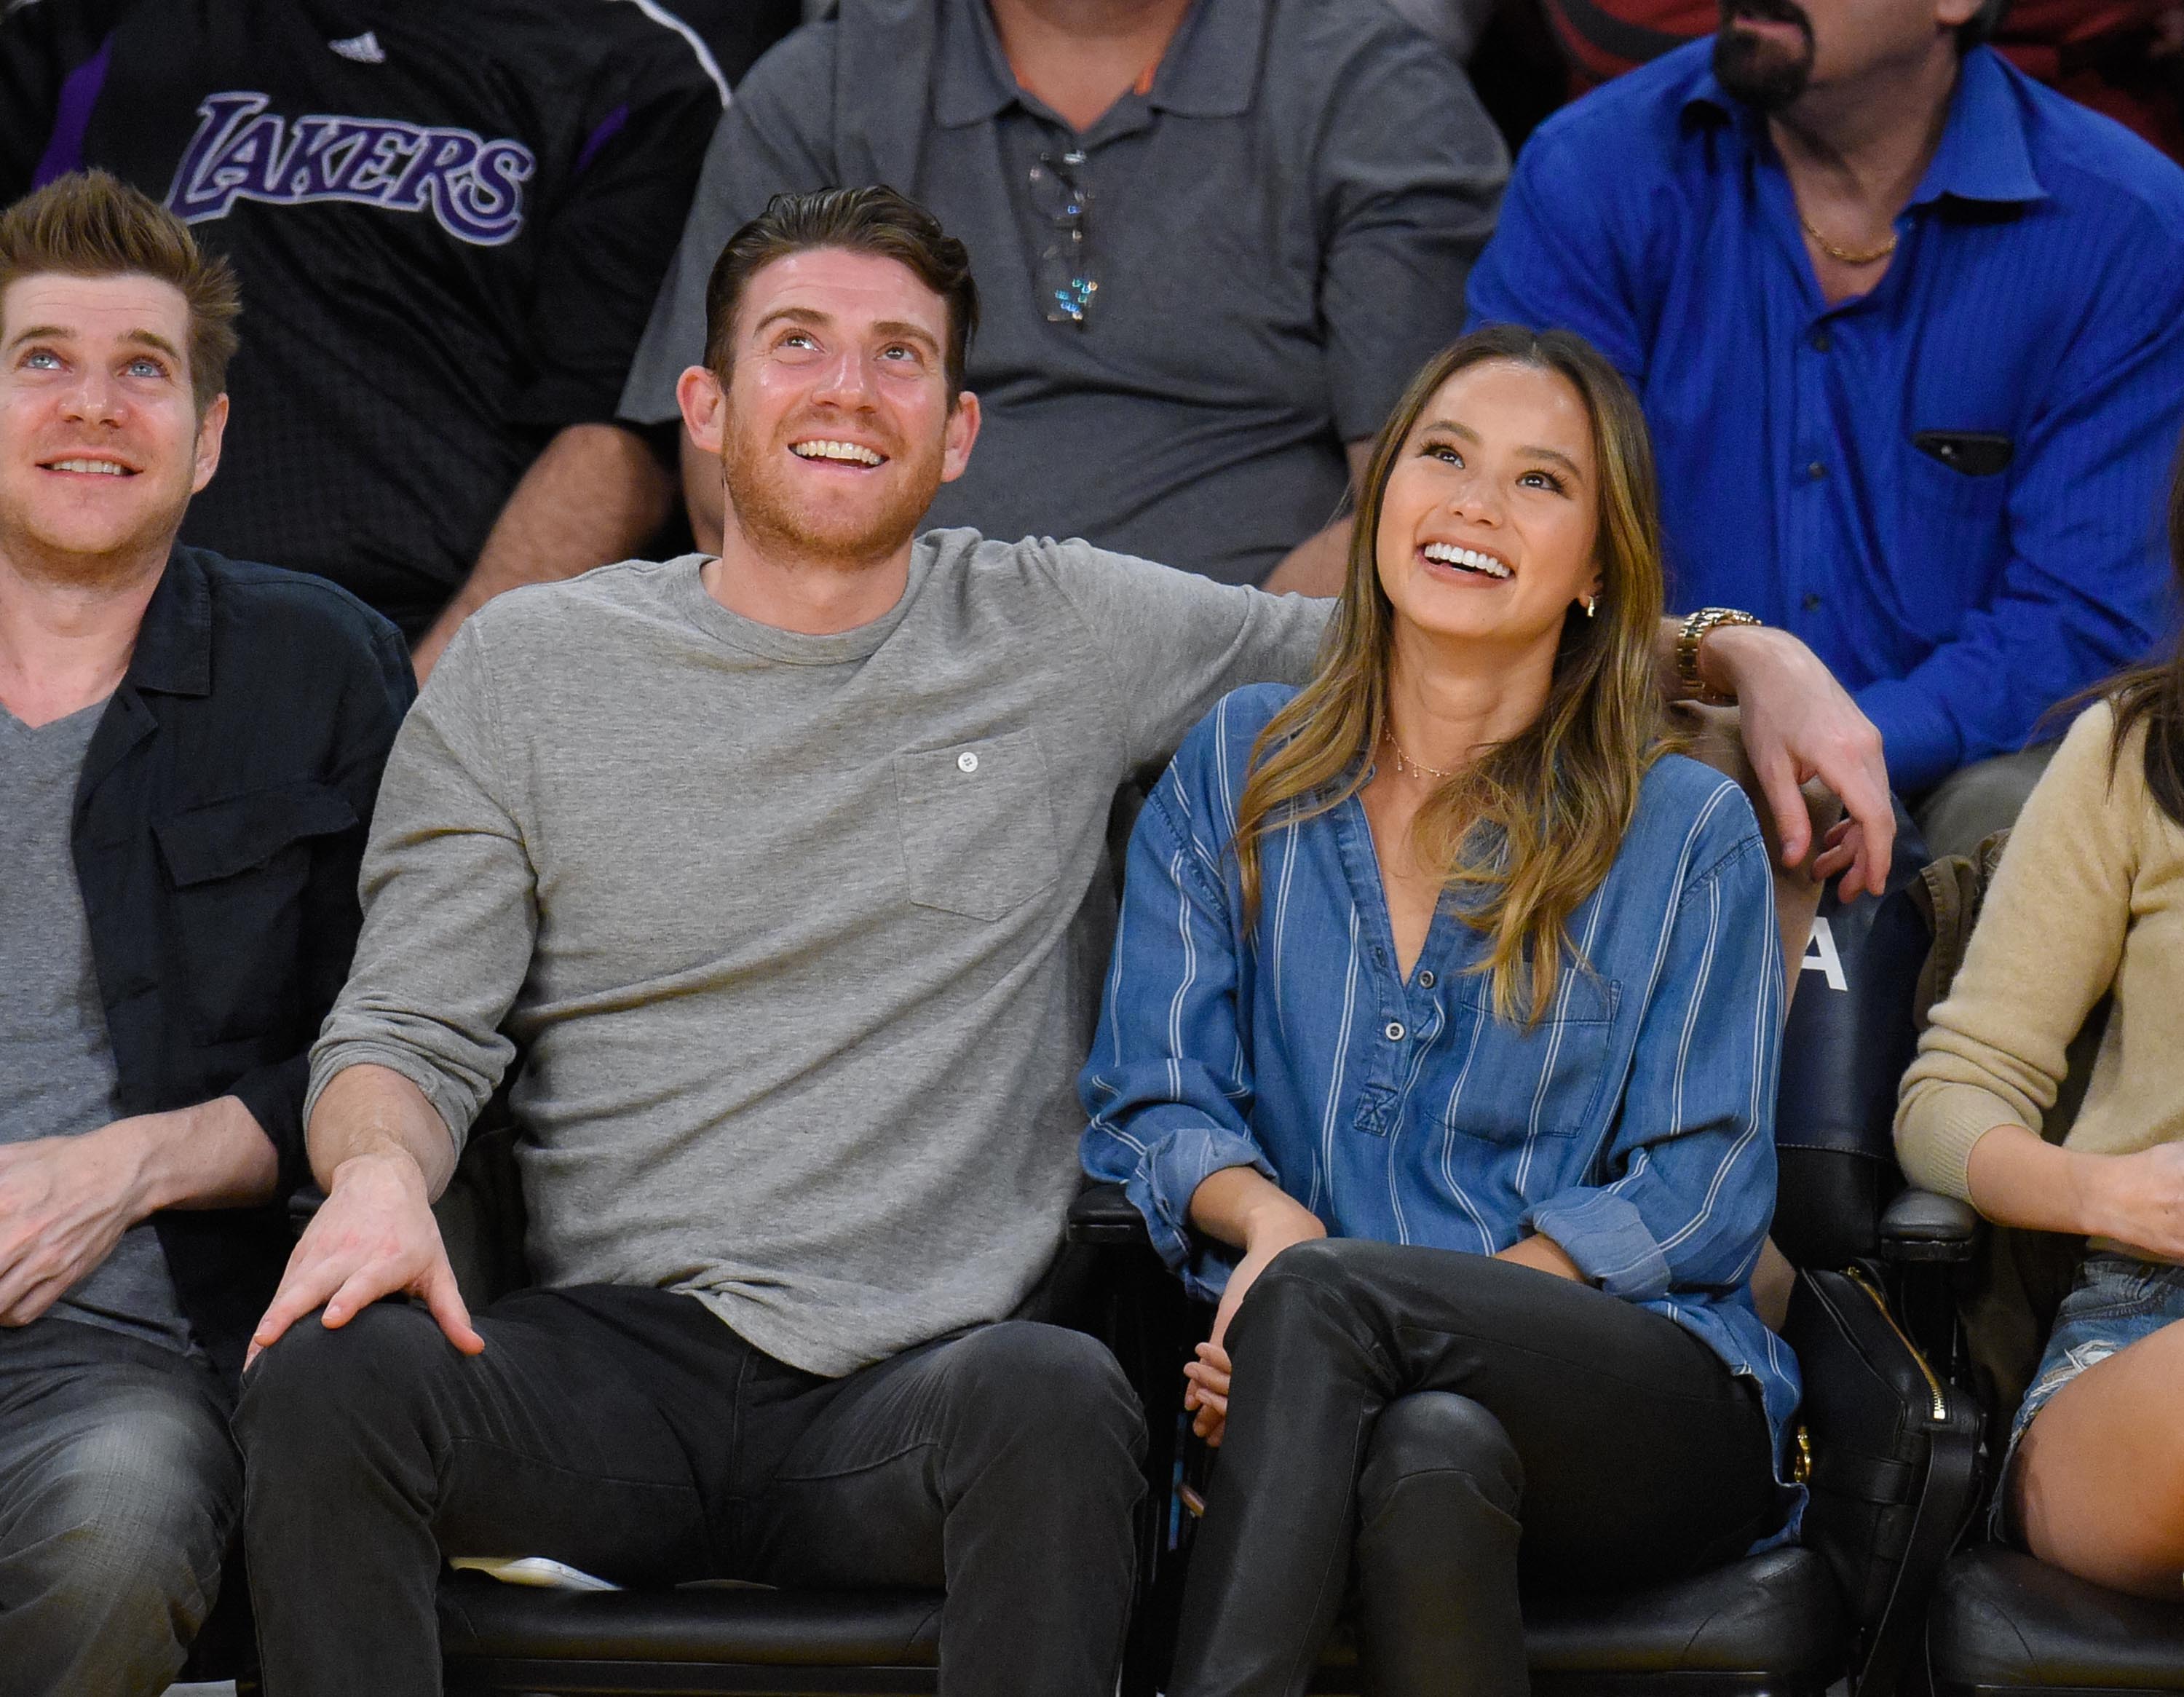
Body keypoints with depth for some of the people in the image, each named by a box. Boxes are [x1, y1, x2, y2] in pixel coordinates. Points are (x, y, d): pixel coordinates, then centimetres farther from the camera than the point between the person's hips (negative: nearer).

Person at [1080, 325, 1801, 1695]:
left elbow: (1700, 1196, 1)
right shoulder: (1236, 773, 16)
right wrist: (1264, 1214, -14)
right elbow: (1151, 1102, 13)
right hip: (1317, 1394, 1)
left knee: (1322, 1295, -34)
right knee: (1433, 1456, -38)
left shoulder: (1688, 835, 9)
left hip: (1647, 1411, -1)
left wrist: (1314, 1282, -12)